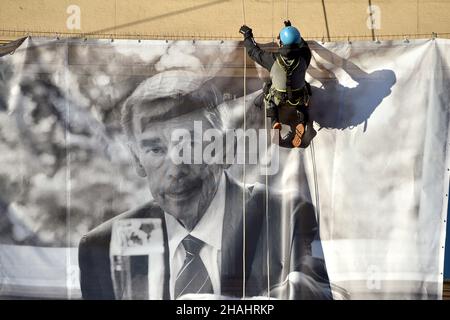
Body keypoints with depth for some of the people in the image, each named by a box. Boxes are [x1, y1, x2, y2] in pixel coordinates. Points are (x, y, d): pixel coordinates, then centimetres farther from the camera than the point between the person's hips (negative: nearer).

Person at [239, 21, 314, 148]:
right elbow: (303, 45, 0)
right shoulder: (303, 58, -26)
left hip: (278, 99, -1)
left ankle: (275, 121, 14)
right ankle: (301, 121, 5)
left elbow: (254, 52, -11)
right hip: (299, 99, 1)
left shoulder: (273, 60, -30)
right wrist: (291, 30, 10)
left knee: (268, 88, 32)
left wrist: (247, 36, 6)